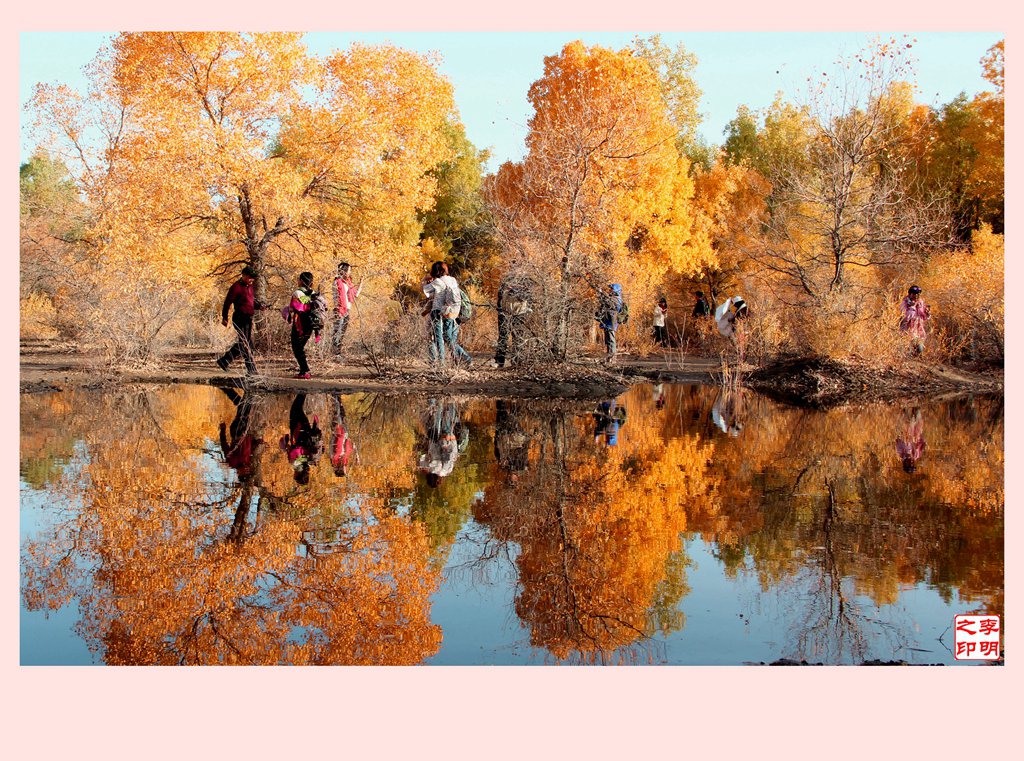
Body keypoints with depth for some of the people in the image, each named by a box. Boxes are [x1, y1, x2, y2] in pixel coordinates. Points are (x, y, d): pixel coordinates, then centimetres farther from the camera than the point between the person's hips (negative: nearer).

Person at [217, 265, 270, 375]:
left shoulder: (249, 286, 16)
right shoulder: (237, 287, -11)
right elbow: (228, 302, -11)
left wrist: (260, 305, 3)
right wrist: (224, 317, -12)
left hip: (248, 319, 9)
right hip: (240, 318, -9)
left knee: (242, 344, 14)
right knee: (246, 345, -7)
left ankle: (223, 361, 26)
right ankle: (251, 369, -5)